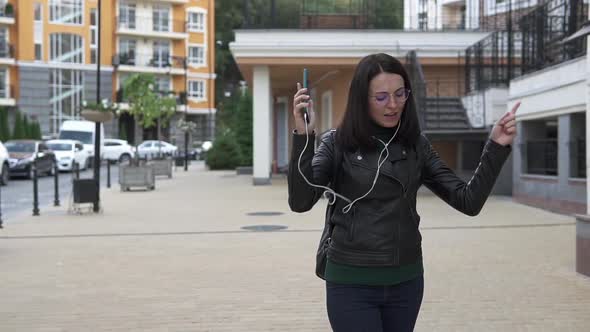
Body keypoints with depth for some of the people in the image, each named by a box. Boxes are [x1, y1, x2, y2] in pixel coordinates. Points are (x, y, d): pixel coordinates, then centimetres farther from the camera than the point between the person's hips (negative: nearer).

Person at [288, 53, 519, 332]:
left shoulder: (416, 146, 2)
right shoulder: (337, 144, -6)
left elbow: (468, 201, -1)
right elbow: (300, 202, -19)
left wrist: (496, 147, -11)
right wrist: (303, 136, -28)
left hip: (406, 280, 3)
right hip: (352, 282, -3)